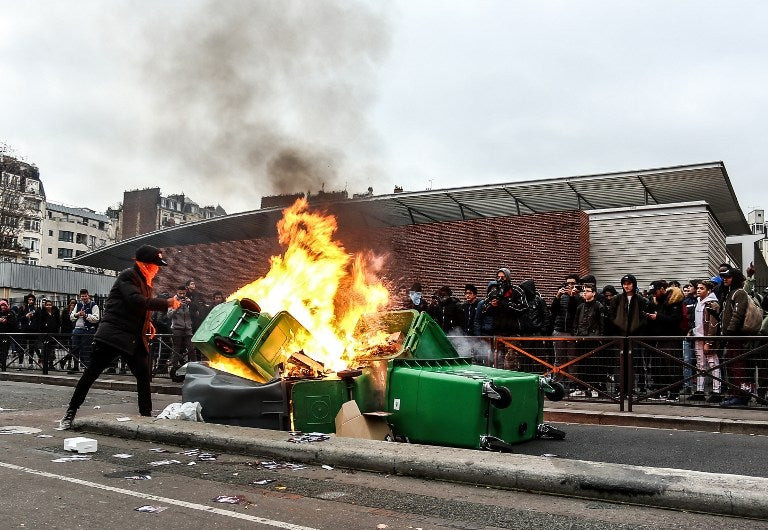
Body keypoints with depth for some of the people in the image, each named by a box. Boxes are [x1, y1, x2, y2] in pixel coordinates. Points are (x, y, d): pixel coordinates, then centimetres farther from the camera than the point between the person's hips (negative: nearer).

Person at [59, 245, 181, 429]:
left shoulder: (144, 281, 16)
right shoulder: (127, 276, -10)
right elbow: (136, 301, -26)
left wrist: (147, 323, 11)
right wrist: (166, 303, -23)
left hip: (133, 338, 8)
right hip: (113, 334, -8)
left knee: (143, 375, 2)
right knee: (92, 372, -1)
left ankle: (146, 414, 8)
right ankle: (70, 412, 9)